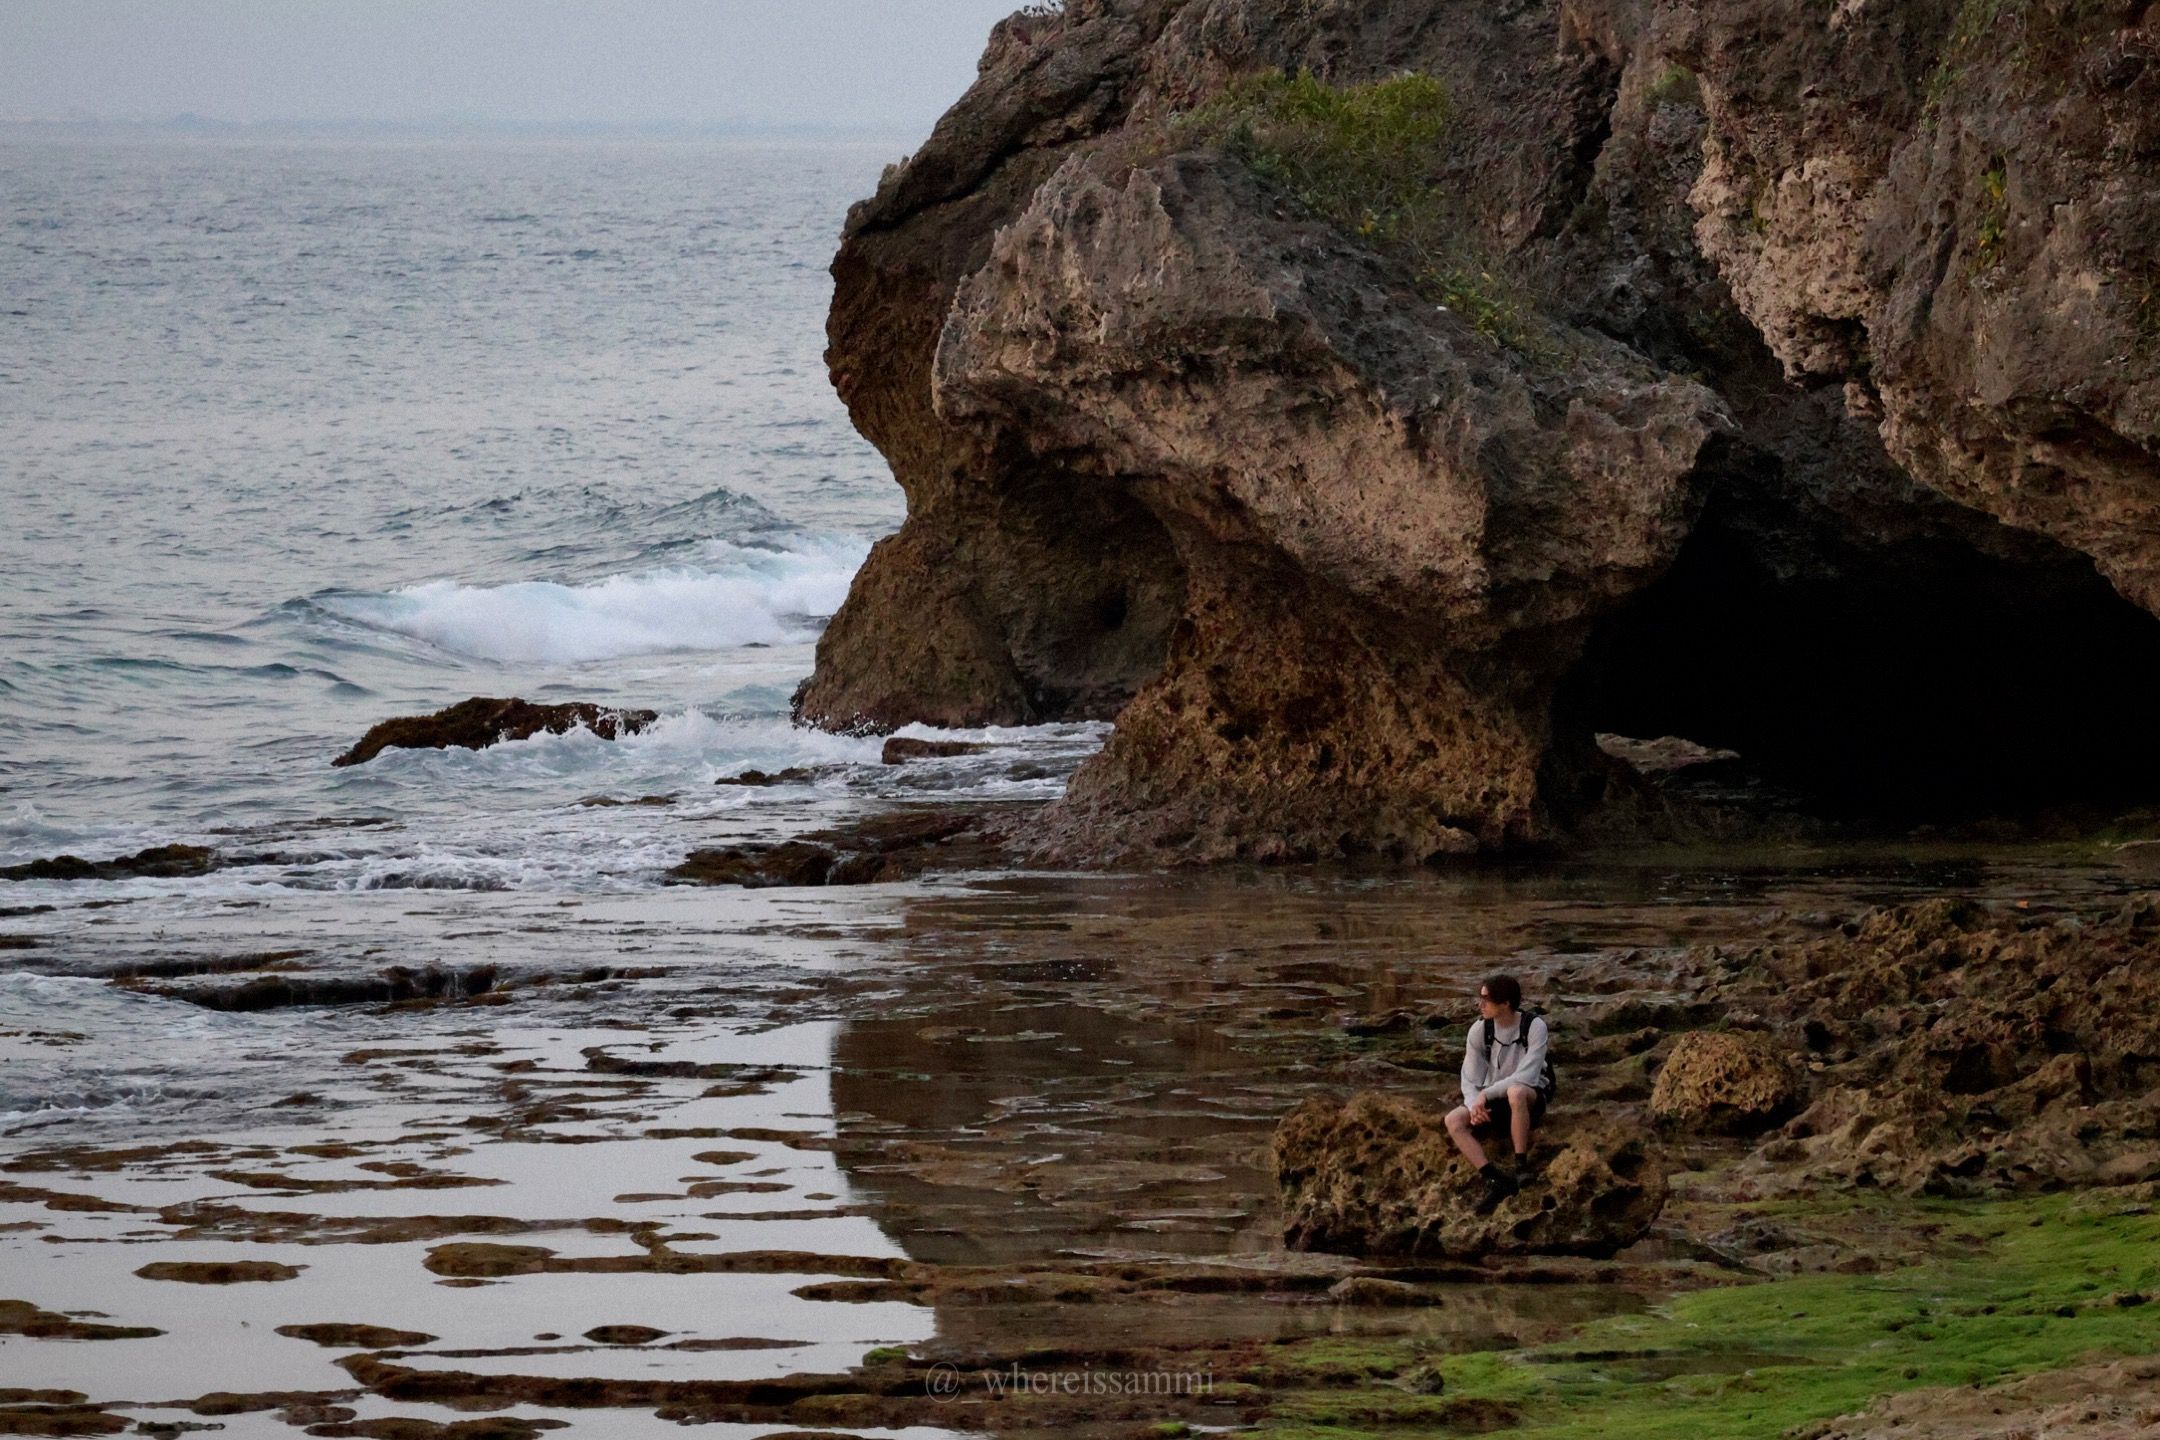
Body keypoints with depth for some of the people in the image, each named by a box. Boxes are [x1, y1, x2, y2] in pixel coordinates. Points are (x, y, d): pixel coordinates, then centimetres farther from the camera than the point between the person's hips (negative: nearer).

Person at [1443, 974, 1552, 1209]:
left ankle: (1521, 1166, -31)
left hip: (1530, 1097, -4)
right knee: (1454, 1120, -24)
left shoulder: (1534, 1027, -17)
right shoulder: (1480, 1030, -6)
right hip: (1494, 1100, 4)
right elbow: (1470, 1079, -6)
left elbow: (1526, 1076, -25)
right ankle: (1495, 1179, -35)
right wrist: (1474, 1104, -26)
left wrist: (1486, 1095, -30)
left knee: (1515, 1092, -41)